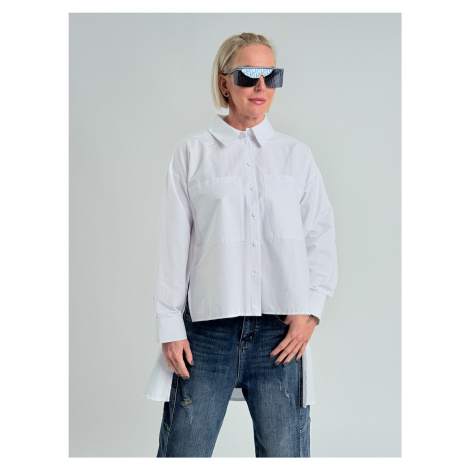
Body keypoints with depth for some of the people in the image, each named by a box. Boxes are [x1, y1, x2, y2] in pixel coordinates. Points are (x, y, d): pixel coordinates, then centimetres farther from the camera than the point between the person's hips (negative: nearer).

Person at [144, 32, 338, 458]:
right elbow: (173, 244, 4)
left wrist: (310, 311, -3)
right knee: (184, 450, 2)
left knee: (284, 451, 4)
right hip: (208, 327, -1)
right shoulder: (193, 152, 7)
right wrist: (170, 327, 0)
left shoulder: (296, 155, 12)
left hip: (281, 330, 1)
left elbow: (321, 238, 9)